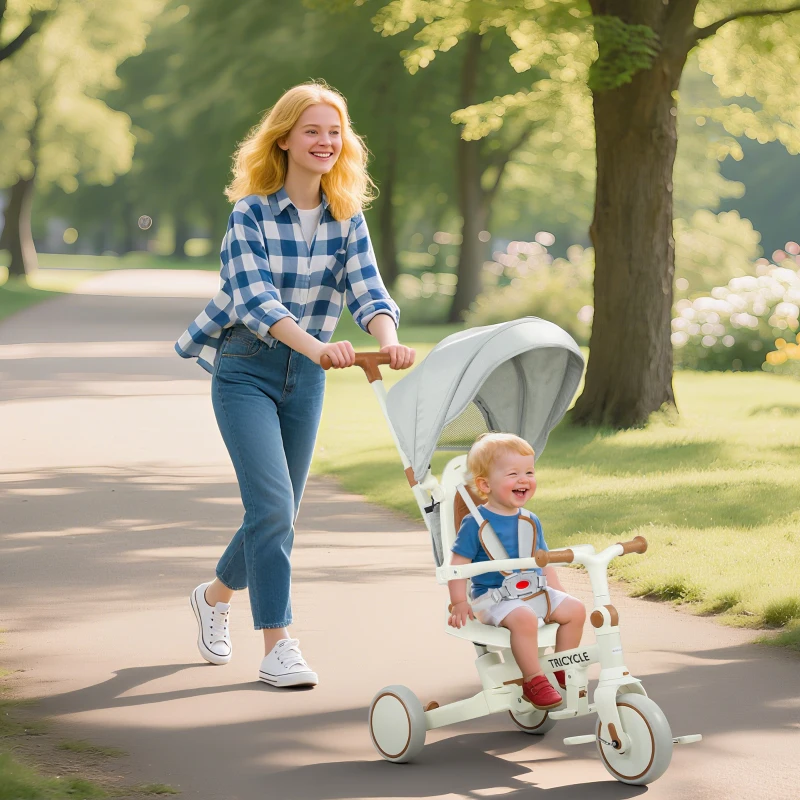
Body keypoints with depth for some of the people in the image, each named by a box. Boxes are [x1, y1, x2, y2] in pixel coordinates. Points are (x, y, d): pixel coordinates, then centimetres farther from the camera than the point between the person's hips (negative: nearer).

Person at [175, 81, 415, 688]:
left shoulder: (347, 218, 1)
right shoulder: (251, 213, -13)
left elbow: (367, 290, -11)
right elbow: (253, 298, -25)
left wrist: (389, 339, -34)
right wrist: (316, 345, -42)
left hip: (305, 377, 5)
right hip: (246, 369, -5)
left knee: (280, 514, 12)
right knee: (272, 505, -17)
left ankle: (217, 595, 40)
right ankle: (278, 648, -12)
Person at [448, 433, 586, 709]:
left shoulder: (531, 522, 10)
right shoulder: (475, 523, -9)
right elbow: (459, 563, -9)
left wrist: (559, 593, 14)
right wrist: (459, 603, -16)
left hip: (534, 593, 7)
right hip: (492, 597, -7)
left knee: (575, 609, -4)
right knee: (524, 618, -35)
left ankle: (563, 670, 12)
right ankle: (534, 681, -25)